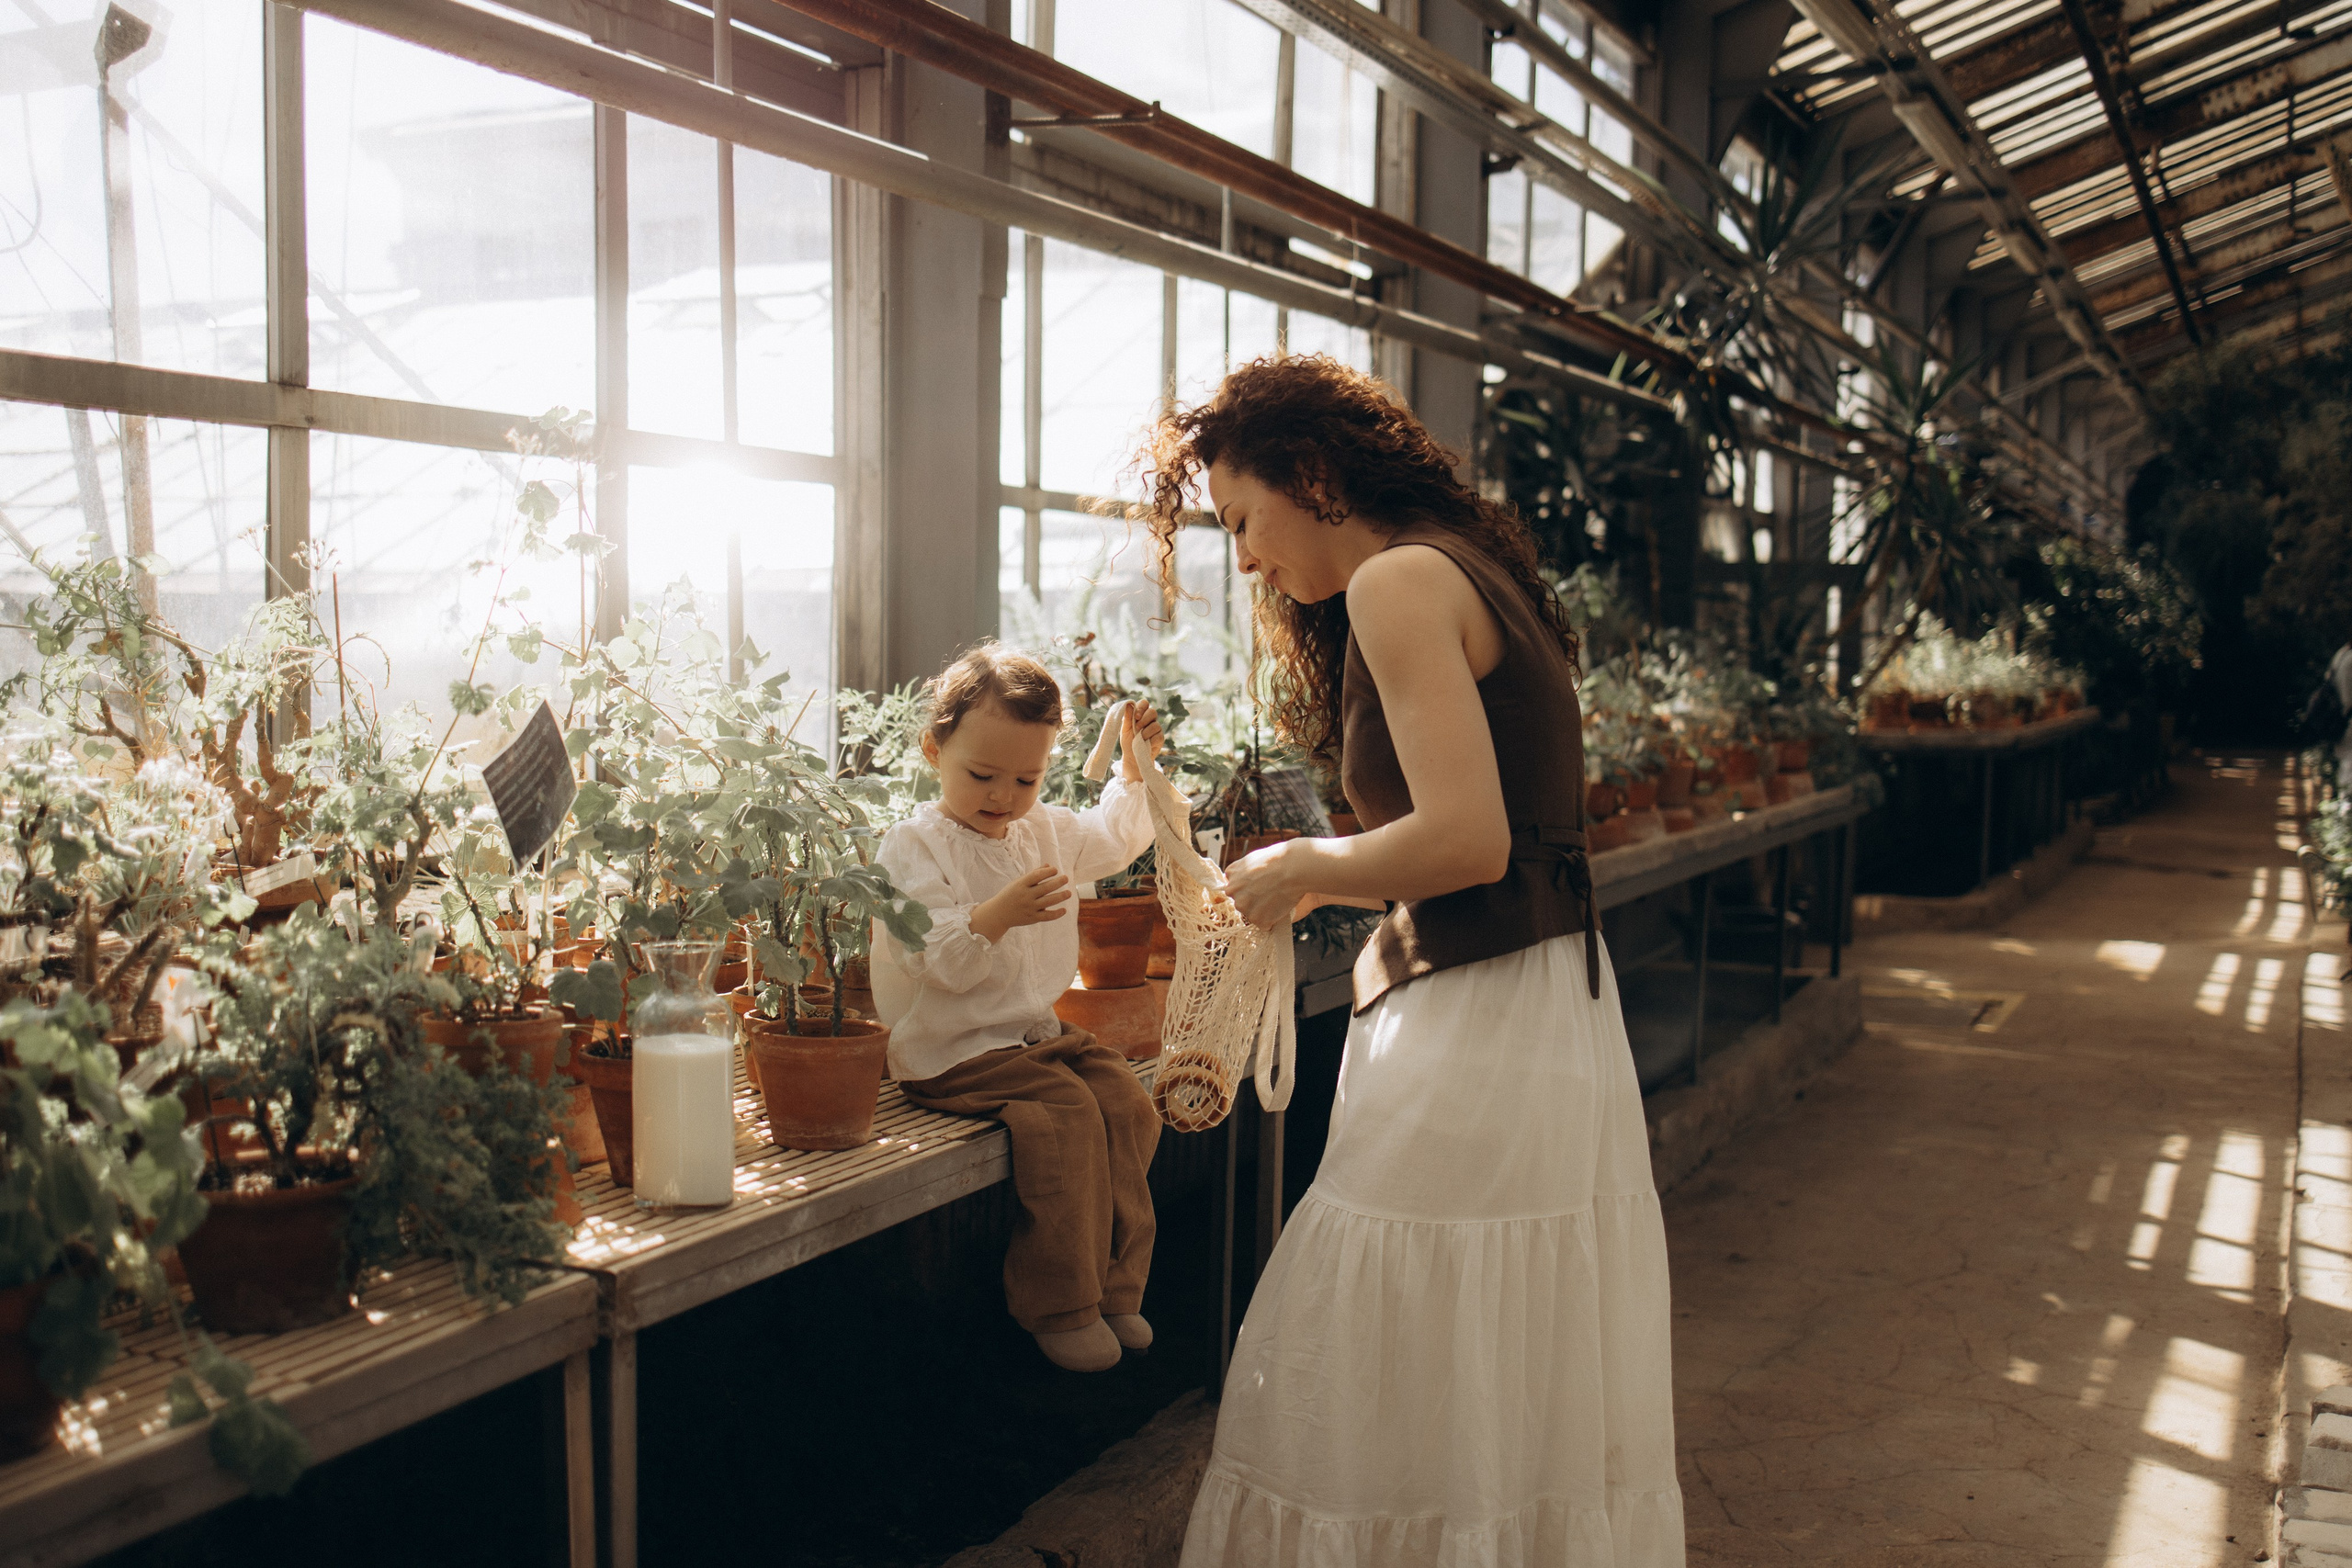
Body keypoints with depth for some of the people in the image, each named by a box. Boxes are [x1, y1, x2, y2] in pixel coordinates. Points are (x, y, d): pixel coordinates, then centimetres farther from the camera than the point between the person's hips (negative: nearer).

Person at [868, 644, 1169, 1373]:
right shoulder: (912, 849, -13)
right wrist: (998, 915, -37)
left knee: (1125, 1100, -10)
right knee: (1064, 1112, -26)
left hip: (1036, 1029, 8)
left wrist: (1136, 769, 19)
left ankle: (1113, 1287, 2)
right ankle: (1061, 1308, -15)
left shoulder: (1047, 831, 11)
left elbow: (1112, 838, 31)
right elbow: (938, 961, -22)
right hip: (951, 1049, -8)